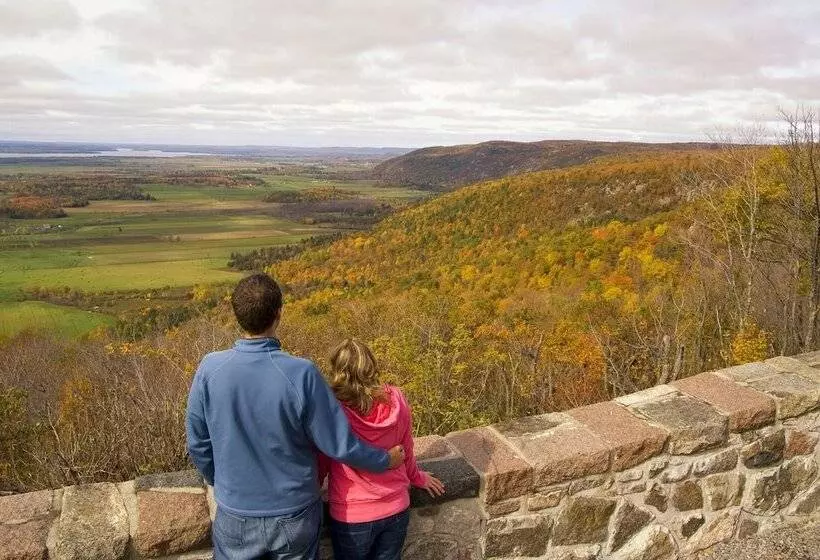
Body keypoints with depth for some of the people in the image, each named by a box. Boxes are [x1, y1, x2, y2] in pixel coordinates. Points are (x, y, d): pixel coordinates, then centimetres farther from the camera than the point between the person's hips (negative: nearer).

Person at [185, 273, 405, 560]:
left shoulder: (210, 369, -17)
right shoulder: (301, 374, -25)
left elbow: (198, 444, -3)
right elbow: (340, 445, -16)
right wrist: (386, 461, 3)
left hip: (236, 515, 2)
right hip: (294, 515, -1)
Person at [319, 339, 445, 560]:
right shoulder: (396, 399, -12)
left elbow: (322, 463, -6)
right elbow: (406, 450, 3)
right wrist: (417, 478, 23)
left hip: (351, 516, -3)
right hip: (396, 510, 3)